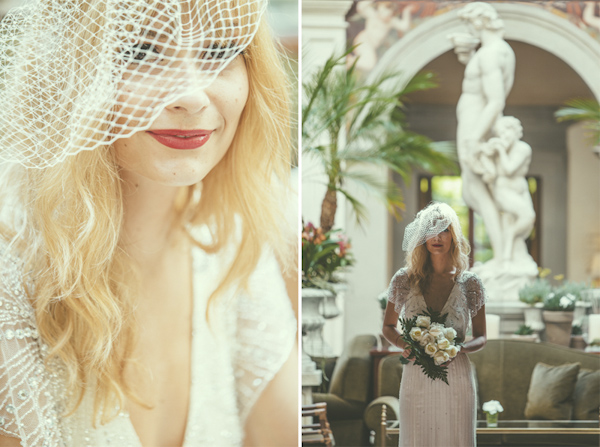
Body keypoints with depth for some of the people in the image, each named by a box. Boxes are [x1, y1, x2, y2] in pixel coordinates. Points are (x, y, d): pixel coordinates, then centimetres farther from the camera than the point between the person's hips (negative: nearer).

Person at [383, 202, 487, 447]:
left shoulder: (469, 284, 0)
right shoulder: (404, 280, 1)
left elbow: (480, 337, 7)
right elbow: (388, 327, 12)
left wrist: (458, 349, -14)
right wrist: (403, 344, -9)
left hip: (455, 378, 0)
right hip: (416, 378, 0)